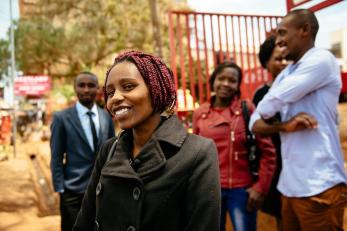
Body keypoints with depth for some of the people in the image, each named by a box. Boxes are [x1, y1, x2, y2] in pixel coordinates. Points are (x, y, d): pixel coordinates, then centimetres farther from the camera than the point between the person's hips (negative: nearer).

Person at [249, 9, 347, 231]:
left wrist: (271, 117, 7)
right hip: (289, 184, 7)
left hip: (319, 186, -7)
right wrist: (286, 126, -14)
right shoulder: (285, 75, 14)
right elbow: (255, 123, 5)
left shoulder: (322, 60, -10)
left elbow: (267, 108, -16)